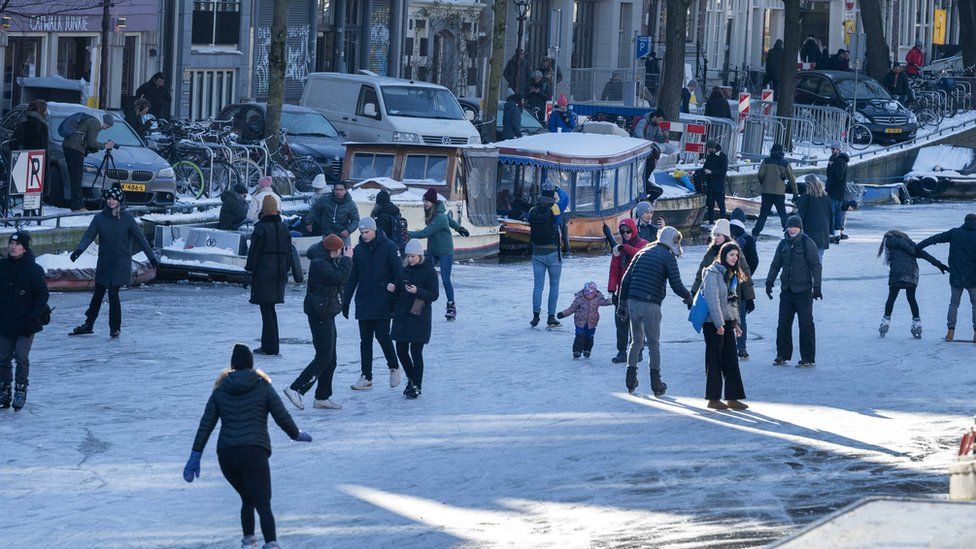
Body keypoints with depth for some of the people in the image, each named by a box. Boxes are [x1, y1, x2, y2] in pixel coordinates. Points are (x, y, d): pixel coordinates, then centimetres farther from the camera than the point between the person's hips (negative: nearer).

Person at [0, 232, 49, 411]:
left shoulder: (34, 270, -8)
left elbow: (42, 295, -6)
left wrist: (34, 317, -14)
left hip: (25, 324, -4)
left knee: (22, 358, -6)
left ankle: (21, 391, 4)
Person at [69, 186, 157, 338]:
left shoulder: (127, 218, -3)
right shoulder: (100, 217, 2)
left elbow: (140, 238, -2)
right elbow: (89, 235, -6)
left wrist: (151, 257, -4)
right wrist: (79, 249, -25)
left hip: (121, 263, -3)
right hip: (104, 262, 3)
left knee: (113, 293, -8)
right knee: (98, 294, 11)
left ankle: (115, 328, 4)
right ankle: (88, 325, 23)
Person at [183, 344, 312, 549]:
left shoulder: (220, 391, 13)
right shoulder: (263, 387, 5)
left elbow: (205, 426, 9)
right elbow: (283, 418, 4)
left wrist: (195, 456, 12)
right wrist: (297, 435, 23)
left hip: (226, 455, 3)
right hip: (254, 453, -3)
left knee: (247, 499, 24)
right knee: (263, 505, -9)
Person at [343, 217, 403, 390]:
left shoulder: (389, 247, -6)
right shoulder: (359, 249, 8)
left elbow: (398, 273, -5)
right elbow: (352, 277, 13)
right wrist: (345, 301, 11)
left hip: (383, 303, -5)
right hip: (363, 303, 5)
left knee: (382, 336, -9)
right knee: (365, 340, 5)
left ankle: (394, 368, 14)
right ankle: (366, 378, 8)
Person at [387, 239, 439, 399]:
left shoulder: (429, 272, -6)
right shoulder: (405, 271, 10)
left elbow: (434, 295, -10)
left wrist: (417, 291, -24)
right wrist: (393, 289, -7)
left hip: (419, 318, -6)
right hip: (402, 316, 6)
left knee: (416, 352, -4)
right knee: (401, 350, 7)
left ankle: (417, 386, 5)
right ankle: (411, 379, 28)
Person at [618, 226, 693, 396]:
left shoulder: (642, 253, 16)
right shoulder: (668, 257, -1)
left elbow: (626, 279, 13)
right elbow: (676, 285, -7)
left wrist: (623, 302, 17)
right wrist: (688, 297, 12)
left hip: (633, 302, 5)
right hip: (650, 305, -5)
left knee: (636, 341, 16)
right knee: (653, 343, 4)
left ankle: (631, 381, 12)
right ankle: (656, 384, 3)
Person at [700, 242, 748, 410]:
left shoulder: (732, 274, 15)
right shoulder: (713, 273, -12)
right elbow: (712, 299, -17)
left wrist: (736, 322, 16)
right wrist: (719, 324, -19)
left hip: (727, 322, 8)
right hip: (713, 323, -8)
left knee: (731, 360, 5)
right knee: (715, 360, -2)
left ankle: (733, 397, 7)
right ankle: (713, 399, 4)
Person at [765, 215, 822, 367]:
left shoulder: (807, 244, -8)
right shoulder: (783, 244, 9)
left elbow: (816, 266, -9)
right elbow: (776, 264, 17)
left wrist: (816, 287, -15)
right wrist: (769, 282, 10)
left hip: (803, 291, -6)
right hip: (786, 290, 6)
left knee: (806, 325, -3)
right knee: (783, 324, 8)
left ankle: (808, 359, 2)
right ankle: (783, 356, 18)